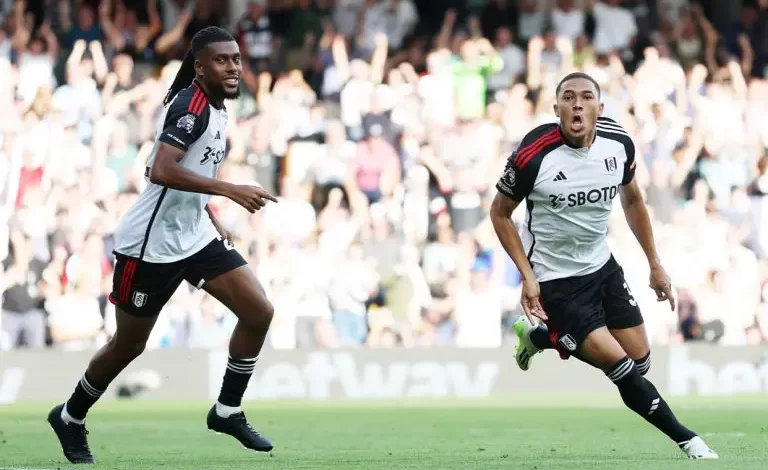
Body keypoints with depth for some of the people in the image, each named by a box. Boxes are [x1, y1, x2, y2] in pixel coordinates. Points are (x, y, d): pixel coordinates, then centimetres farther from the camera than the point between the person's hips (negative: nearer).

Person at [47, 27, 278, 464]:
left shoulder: (214, 108, 9)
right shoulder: (191, 105, -20)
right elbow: (162, 171, -34)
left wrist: (214, 222, 17)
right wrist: (231, 190, -36)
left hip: (195, 236, 8)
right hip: (152, 245, -8)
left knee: (259, 311, -3)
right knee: (129, 345, 5)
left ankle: (227, 411, 9)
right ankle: (70, 418, 27)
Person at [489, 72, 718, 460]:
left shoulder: (619, 143, -10)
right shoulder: (533, 156, -25)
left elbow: (632, 200, 10)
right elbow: (500, 213, -9)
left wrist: (655, 264, 12)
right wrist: (527, 276, -15)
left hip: (602, 267, 6)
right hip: (556, 280, -6)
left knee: (641, 362, 10)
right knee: (624, 371, -15)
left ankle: (543, 336, 30)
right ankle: (687, 441, 5)